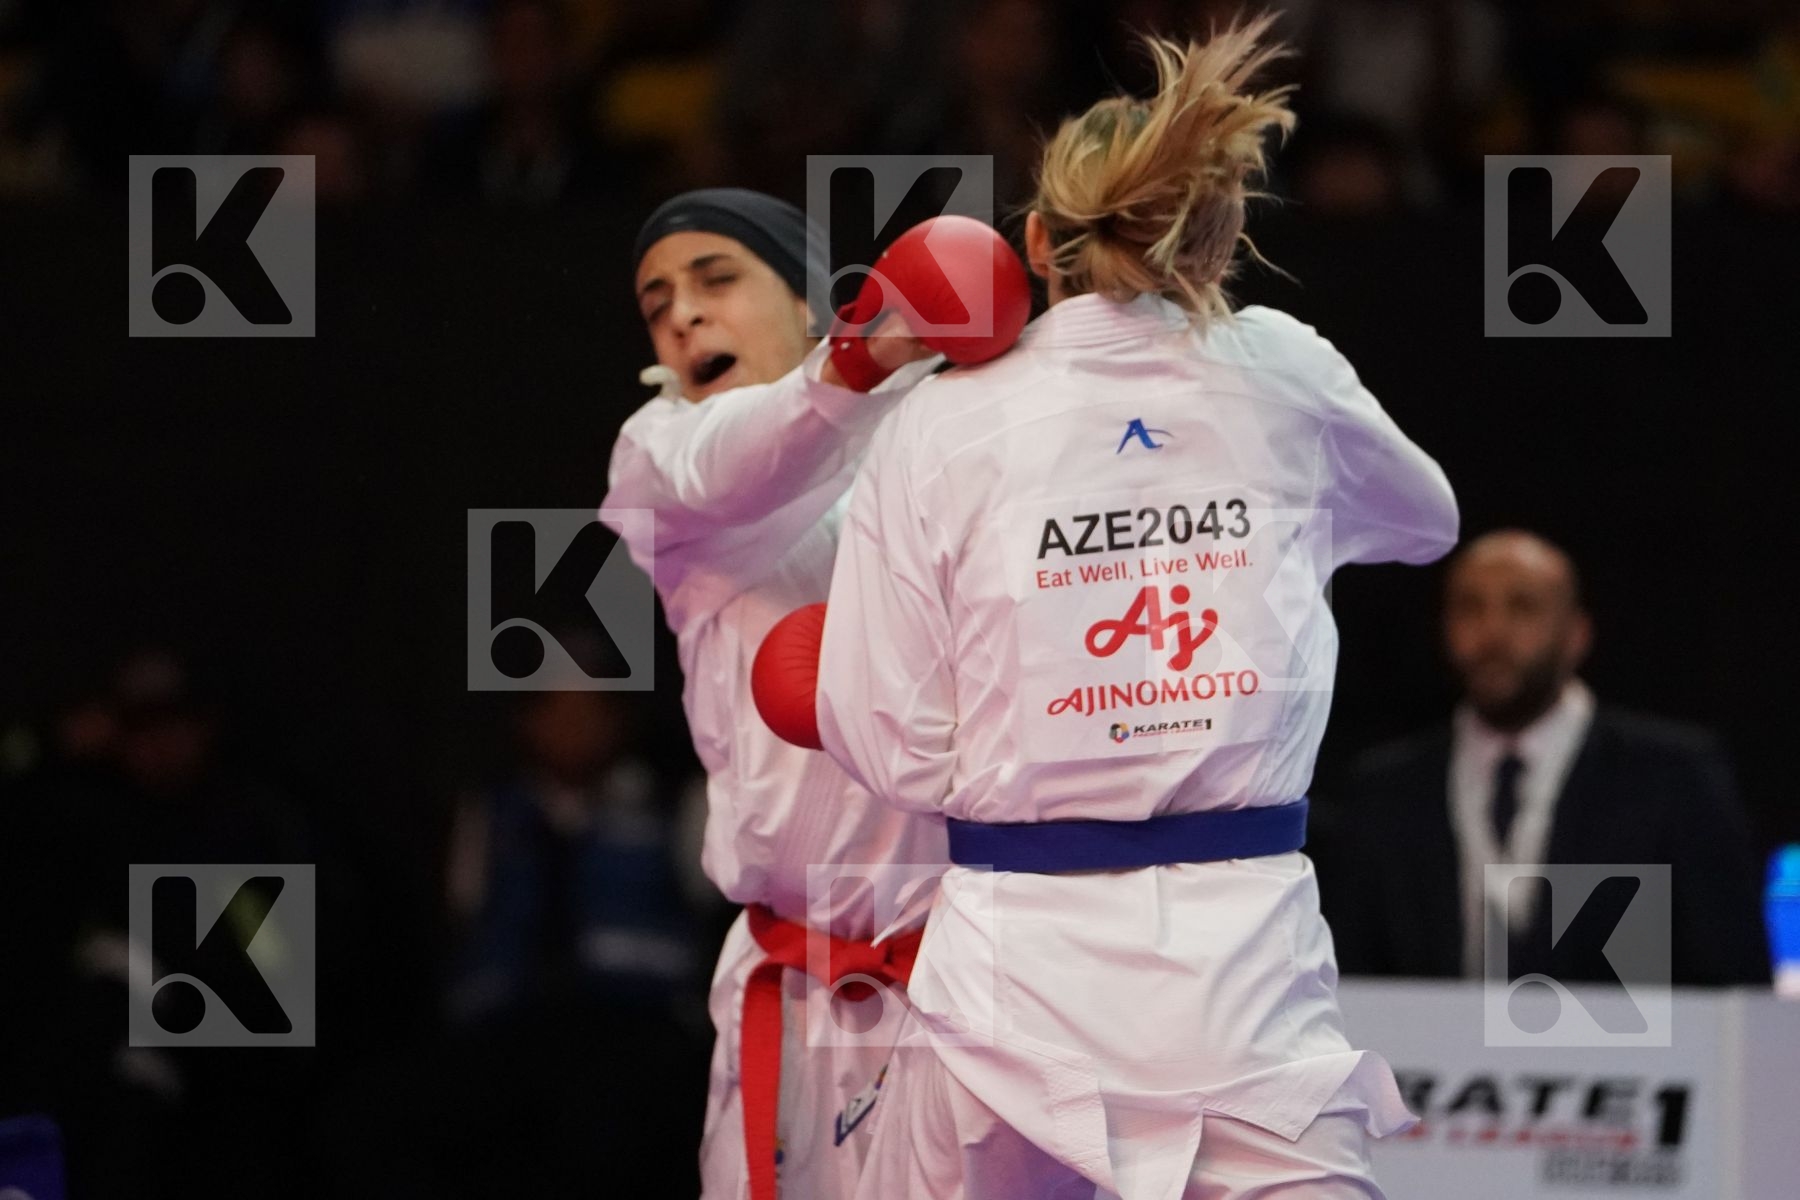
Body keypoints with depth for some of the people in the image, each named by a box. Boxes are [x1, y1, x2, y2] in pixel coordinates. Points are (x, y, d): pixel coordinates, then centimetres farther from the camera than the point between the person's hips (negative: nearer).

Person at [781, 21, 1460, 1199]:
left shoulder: (940, 428, -1)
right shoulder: (1283, 383, 4)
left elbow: (890, 745, 0)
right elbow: (1426, 518, 27)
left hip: (1019, 956, 0)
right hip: (1245, 953, 0)